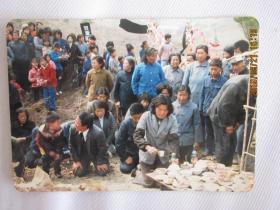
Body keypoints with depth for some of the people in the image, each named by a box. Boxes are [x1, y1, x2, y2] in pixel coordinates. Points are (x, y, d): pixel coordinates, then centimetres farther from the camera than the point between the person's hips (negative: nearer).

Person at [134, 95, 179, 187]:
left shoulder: (172, 119, -15)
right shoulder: (146, 116, -18)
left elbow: (174, 140, -17)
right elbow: (137, 135, -21)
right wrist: (147, 147, -37)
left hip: (163, 157, 2)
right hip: (147, 155, -2)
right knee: (148, 183, 6)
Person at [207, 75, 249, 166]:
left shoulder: (247, 87, -3)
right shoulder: (235, 85, -30)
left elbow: (242, 106, 7)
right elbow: (223, 106, -29)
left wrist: (238, 121, -2)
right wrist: (227, 124, -21)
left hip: (231, 117, 9)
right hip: (219, 116, -9)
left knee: (232, 143, 13)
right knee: (223, 144, -5)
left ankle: (228, 166, 26)